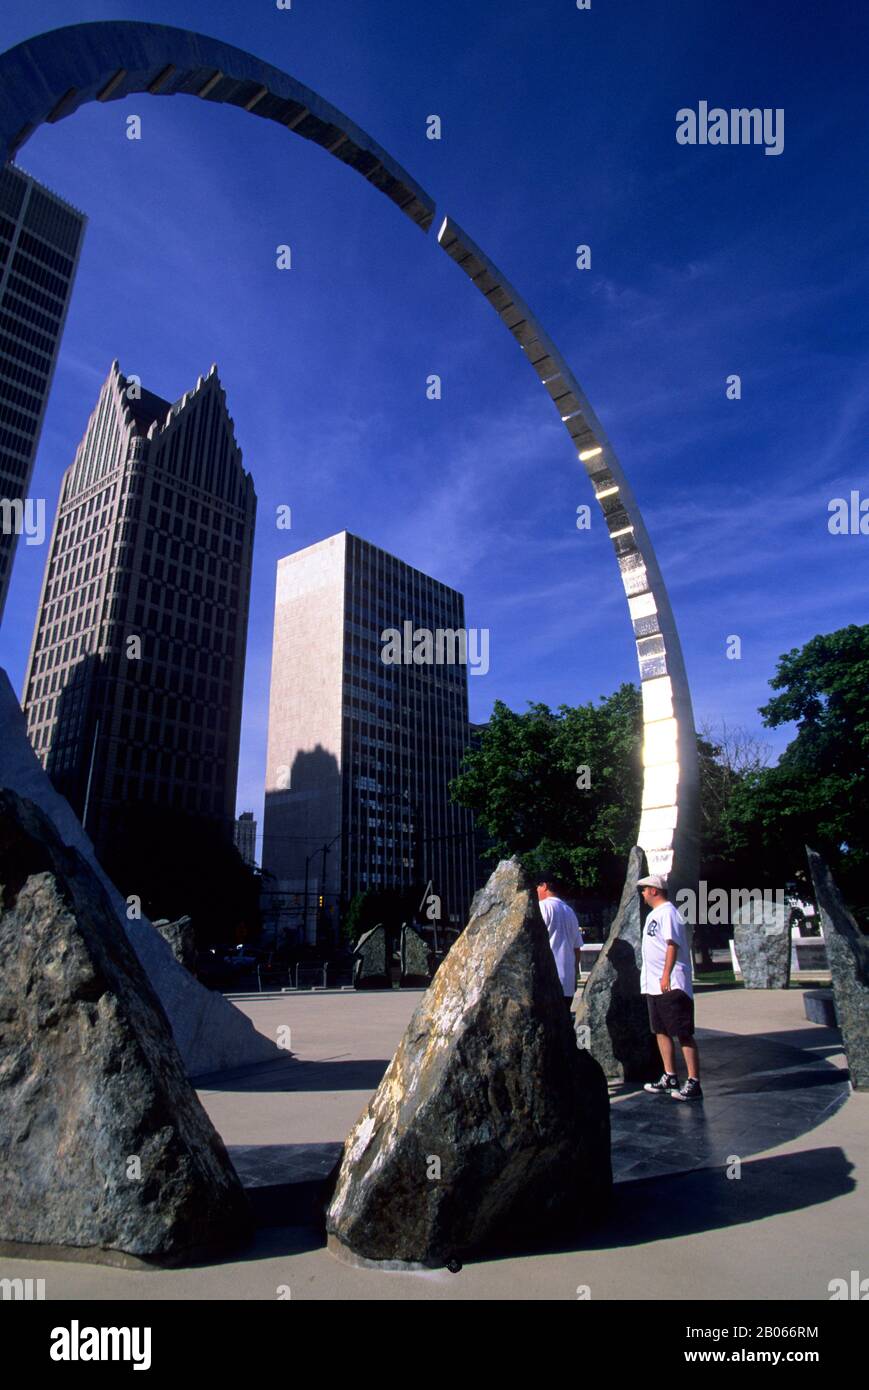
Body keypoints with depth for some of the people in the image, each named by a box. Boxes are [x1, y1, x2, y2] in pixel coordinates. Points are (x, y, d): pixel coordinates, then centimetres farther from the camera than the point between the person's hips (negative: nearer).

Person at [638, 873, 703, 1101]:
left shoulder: (668, 912, -13)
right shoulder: (654, 914, 18)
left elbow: (673, 945, -21)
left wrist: (666, 976, -27)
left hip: (671, 986, -10)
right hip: (653, 986, 10)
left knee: (683, 1033, -7)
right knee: (661, 1031, 14)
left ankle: (693, 1083, -4)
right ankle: (670, 1077, 23)